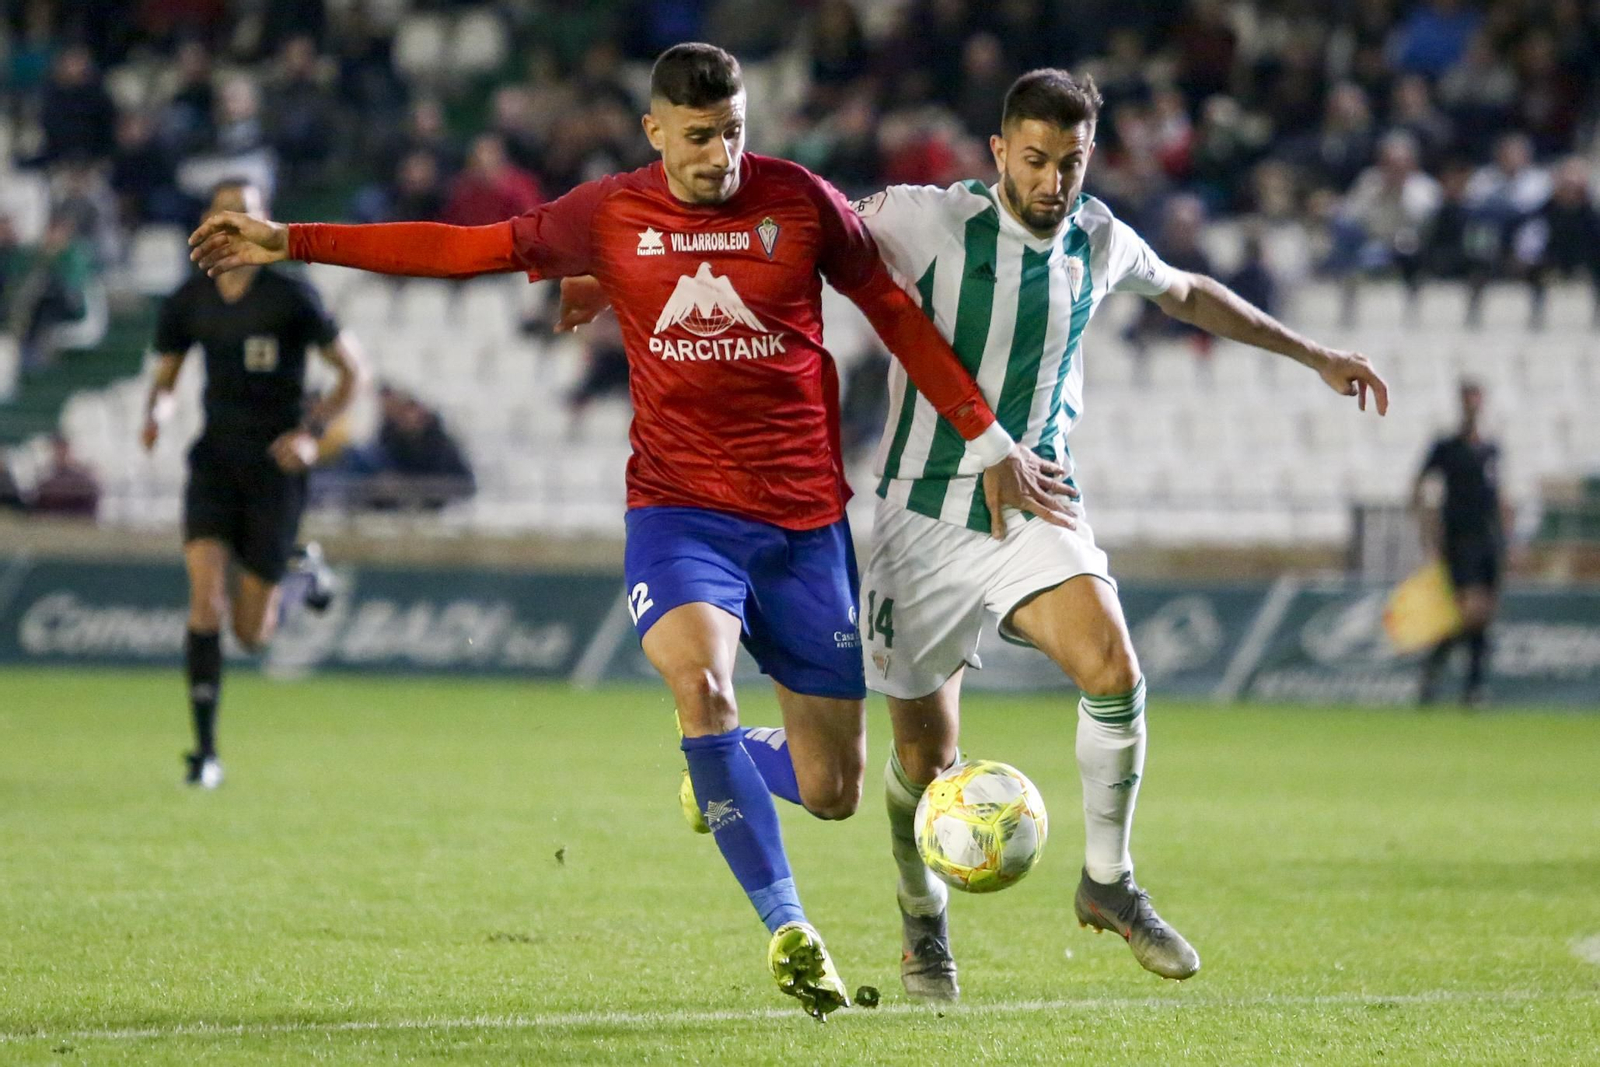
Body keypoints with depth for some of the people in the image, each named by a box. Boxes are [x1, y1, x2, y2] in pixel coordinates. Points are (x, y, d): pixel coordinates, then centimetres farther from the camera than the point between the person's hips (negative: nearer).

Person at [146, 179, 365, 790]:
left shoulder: (291, 298, -8)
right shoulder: (187, 303, 2)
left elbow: (351, 371, 0)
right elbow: (165, 378, 16)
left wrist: (312, 432, -14)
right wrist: (155, 413, -8)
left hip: (276, 466, -2)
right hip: (215, 461, 2)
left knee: (251, 634, 1)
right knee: (205, 598, -17)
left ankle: (301, 575, 36)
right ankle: (205, 751, -10)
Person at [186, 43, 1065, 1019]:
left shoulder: (802, 203, -1)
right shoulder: (611, 217, 1)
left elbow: (897, 315, 9)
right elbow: (465, 249, 8)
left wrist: (989, 442, 10)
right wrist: (292, 244, 6)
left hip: (805, 517, 1)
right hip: (679, 509, -1)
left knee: (833, 791, 2)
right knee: (701, 681, -32)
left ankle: (718, 776, 40)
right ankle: (788, 930, -22)